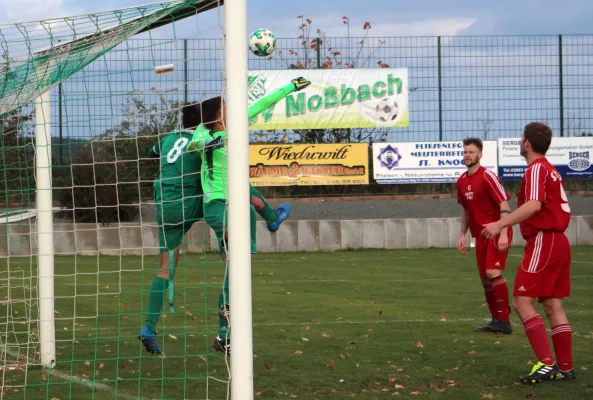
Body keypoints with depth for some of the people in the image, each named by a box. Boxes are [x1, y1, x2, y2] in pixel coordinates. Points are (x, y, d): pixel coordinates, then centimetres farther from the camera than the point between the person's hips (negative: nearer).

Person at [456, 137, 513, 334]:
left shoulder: (487, 176, -13)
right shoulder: (462, 181, 9)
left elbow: (504, 205, -16)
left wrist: (503, 233, -22)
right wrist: (463, 234, 15)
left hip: (497, 233, -8)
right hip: (480, 235, 8)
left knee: (492, 272, -19)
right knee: (485, 277, 7)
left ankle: (504, 320, -14)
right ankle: (496, 320, 15)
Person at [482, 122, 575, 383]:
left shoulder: (536, 169, -11)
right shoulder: (550, 169, 18)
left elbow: (534, 205, -27)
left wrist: (501, 224, -34)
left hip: (543, 241, -10)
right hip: (558, 242, 10)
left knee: (522, 301, -11)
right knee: (553, 305, 10)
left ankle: (546, 364, -19)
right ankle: (565, 368, 9)